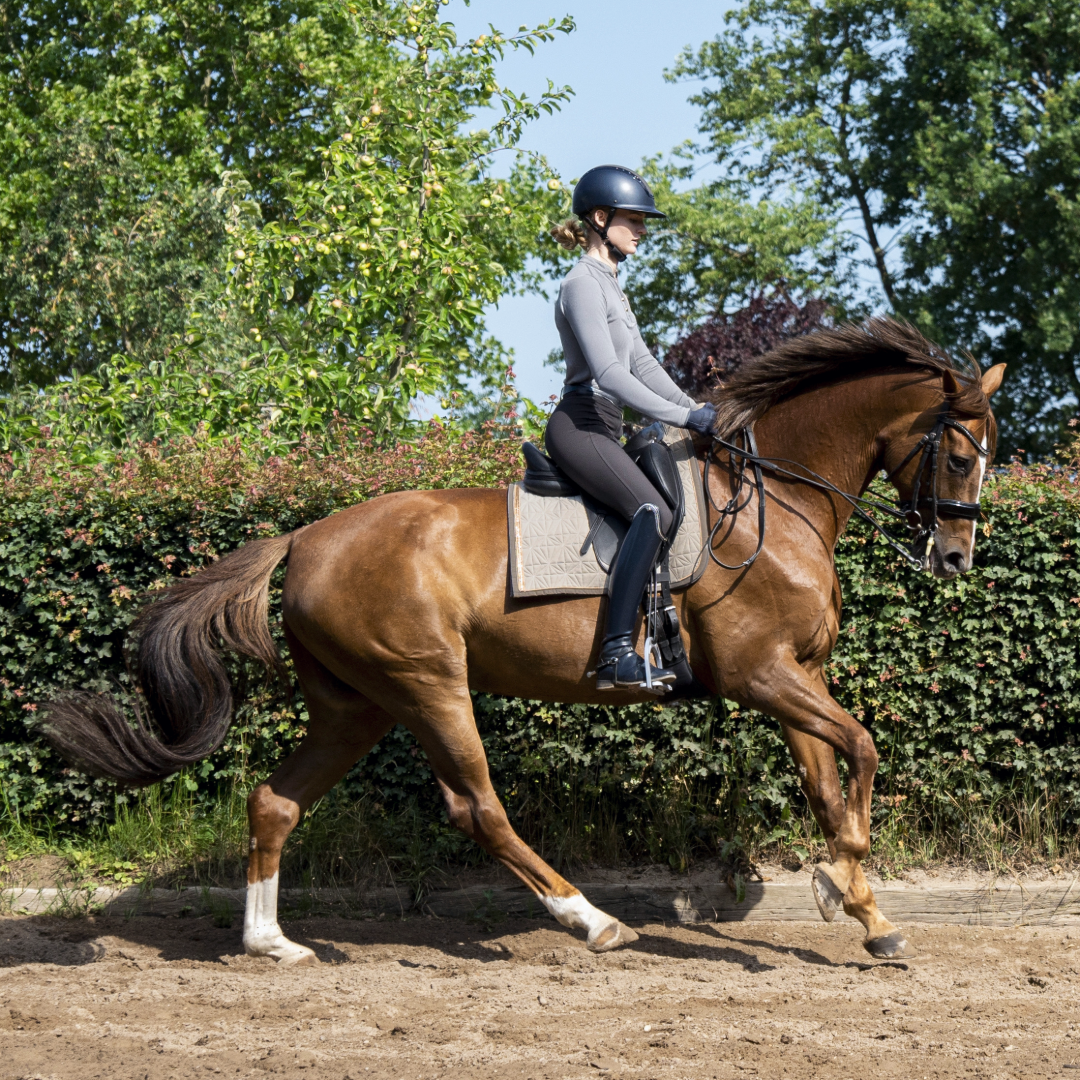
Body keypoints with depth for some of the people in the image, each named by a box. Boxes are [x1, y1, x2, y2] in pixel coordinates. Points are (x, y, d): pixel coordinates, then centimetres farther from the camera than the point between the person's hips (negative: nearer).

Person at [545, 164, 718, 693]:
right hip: (579, 425, -11)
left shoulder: (609, 284, 22)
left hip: (602, 430, 11)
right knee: (652, 511, -31)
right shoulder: (583, 284, -10)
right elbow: (608, 373, -20)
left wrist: (692, 406, 11)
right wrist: (683, 417, -21)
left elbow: (641, 361, 24)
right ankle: (616, 654, -40)